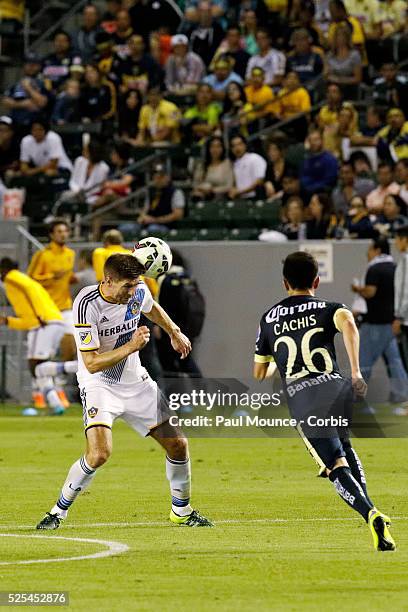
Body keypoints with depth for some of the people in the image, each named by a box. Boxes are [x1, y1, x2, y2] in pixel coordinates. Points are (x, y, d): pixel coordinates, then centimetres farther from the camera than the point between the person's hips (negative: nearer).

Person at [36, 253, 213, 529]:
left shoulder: (138, 291, -8)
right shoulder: (87, 304, -26)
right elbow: (92, 363, -27)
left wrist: (174, 332, 30)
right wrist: (131, 346, -33)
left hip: (136, 382, 6)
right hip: (99, 384, -6)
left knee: (177, 443, 3)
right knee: (99, 453, -26)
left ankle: (182, 511, 25)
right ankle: (59, 511, -6)